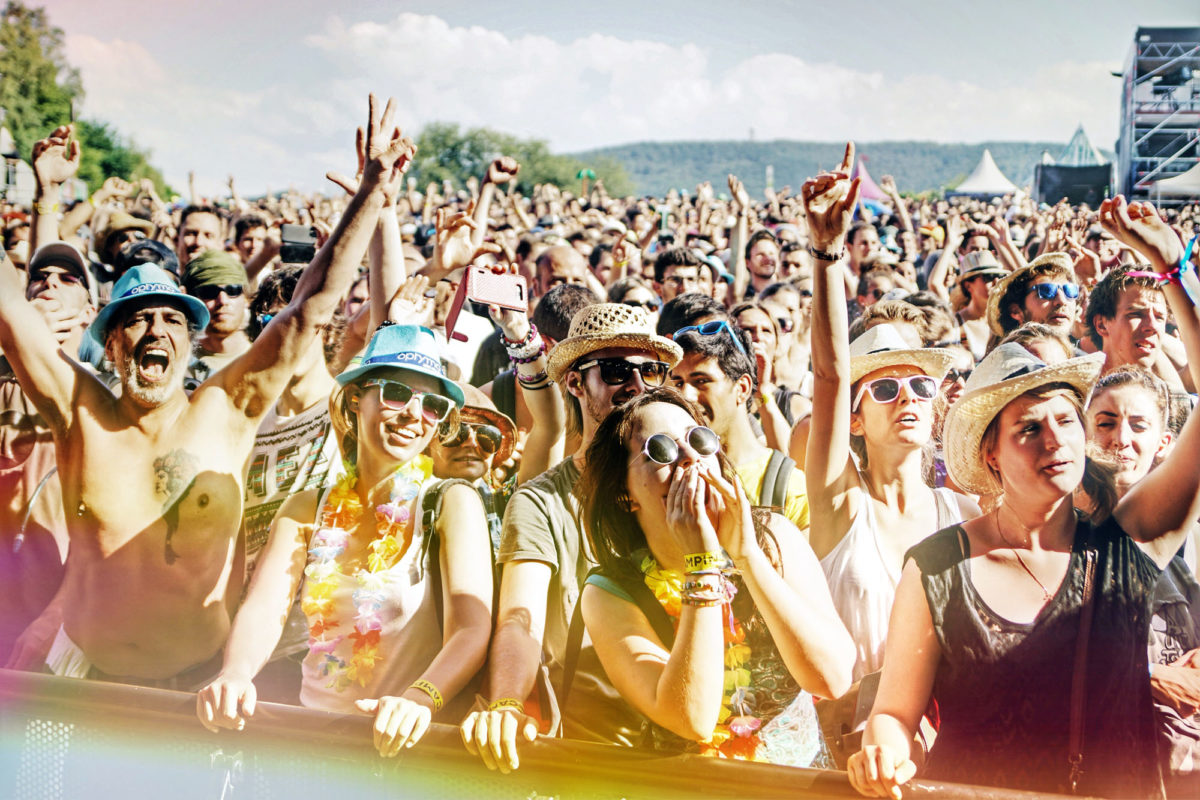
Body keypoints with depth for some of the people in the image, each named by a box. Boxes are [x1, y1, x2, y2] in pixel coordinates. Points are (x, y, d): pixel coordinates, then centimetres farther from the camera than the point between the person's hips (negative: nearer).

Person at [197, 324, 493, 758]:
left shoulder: (451, 502, 0)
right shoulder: (307, 508, 11)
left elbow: (473, 626, -13)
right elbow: (263, 609, -1)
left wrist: (420, 700, -33)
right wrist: (234, 675, -24)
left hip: (402, 740, -3)